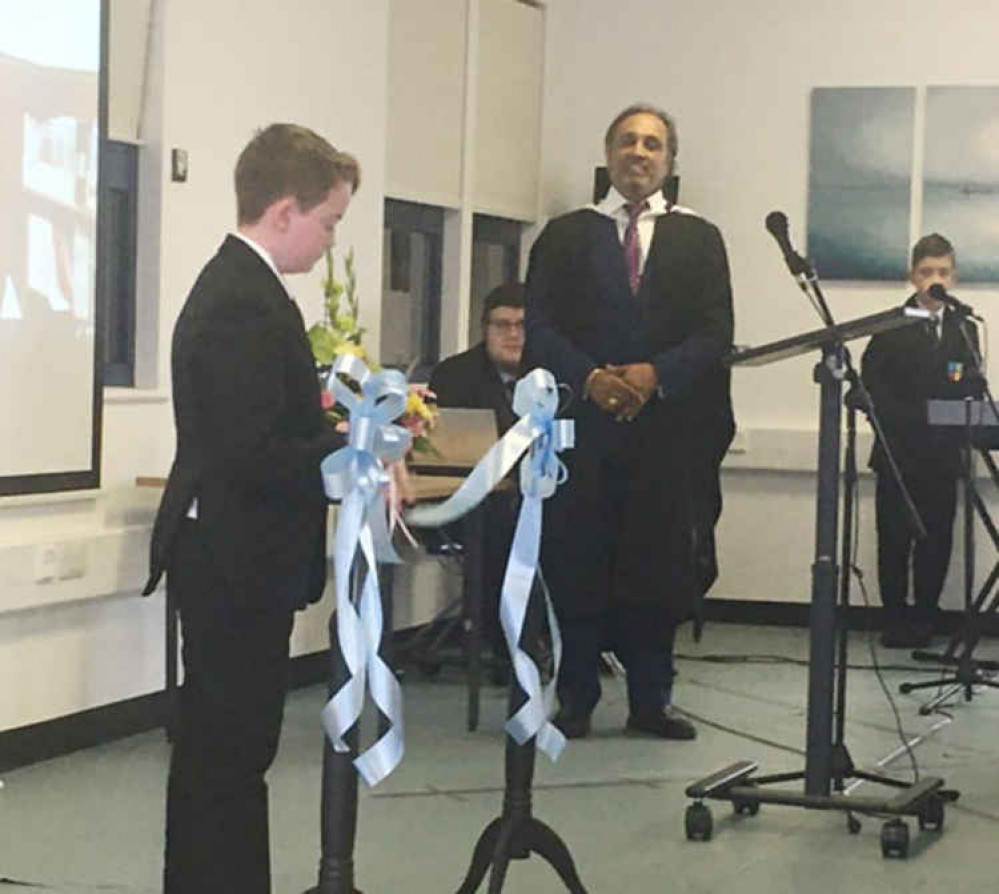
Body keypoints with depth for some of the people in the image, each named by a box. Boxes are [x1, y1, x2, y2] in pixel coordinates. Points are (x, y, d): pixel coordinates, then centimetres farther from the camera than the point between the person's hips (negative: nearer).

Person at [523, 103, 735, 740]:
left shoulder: (698, 239, 11)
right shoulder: (566, 235, 10)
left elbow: (716, 334, 2)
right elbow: (540, 328, 2)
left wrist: (656, 374, -13)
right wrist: (590, 377, -13)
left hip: (669, 429, 0)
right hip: (582, 426, 0)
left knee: (661, 565, 2)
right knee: (576, 563, 0)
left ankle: (650, 700, 11)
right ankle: (576, 700, 9)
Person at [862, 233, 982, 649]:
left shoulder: (964, 329, 12)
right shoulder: (890, 327, 4)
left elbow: (971, 391, 9)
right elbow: (872, 385, -4)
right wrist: (908, 420, -15)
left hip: (942, 456, 2)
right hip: (898, 454, -2)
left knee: (936, 540, 1)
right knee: (894, 540, -2)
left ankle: (923, 619, 10)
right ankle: (895, 619, 7)